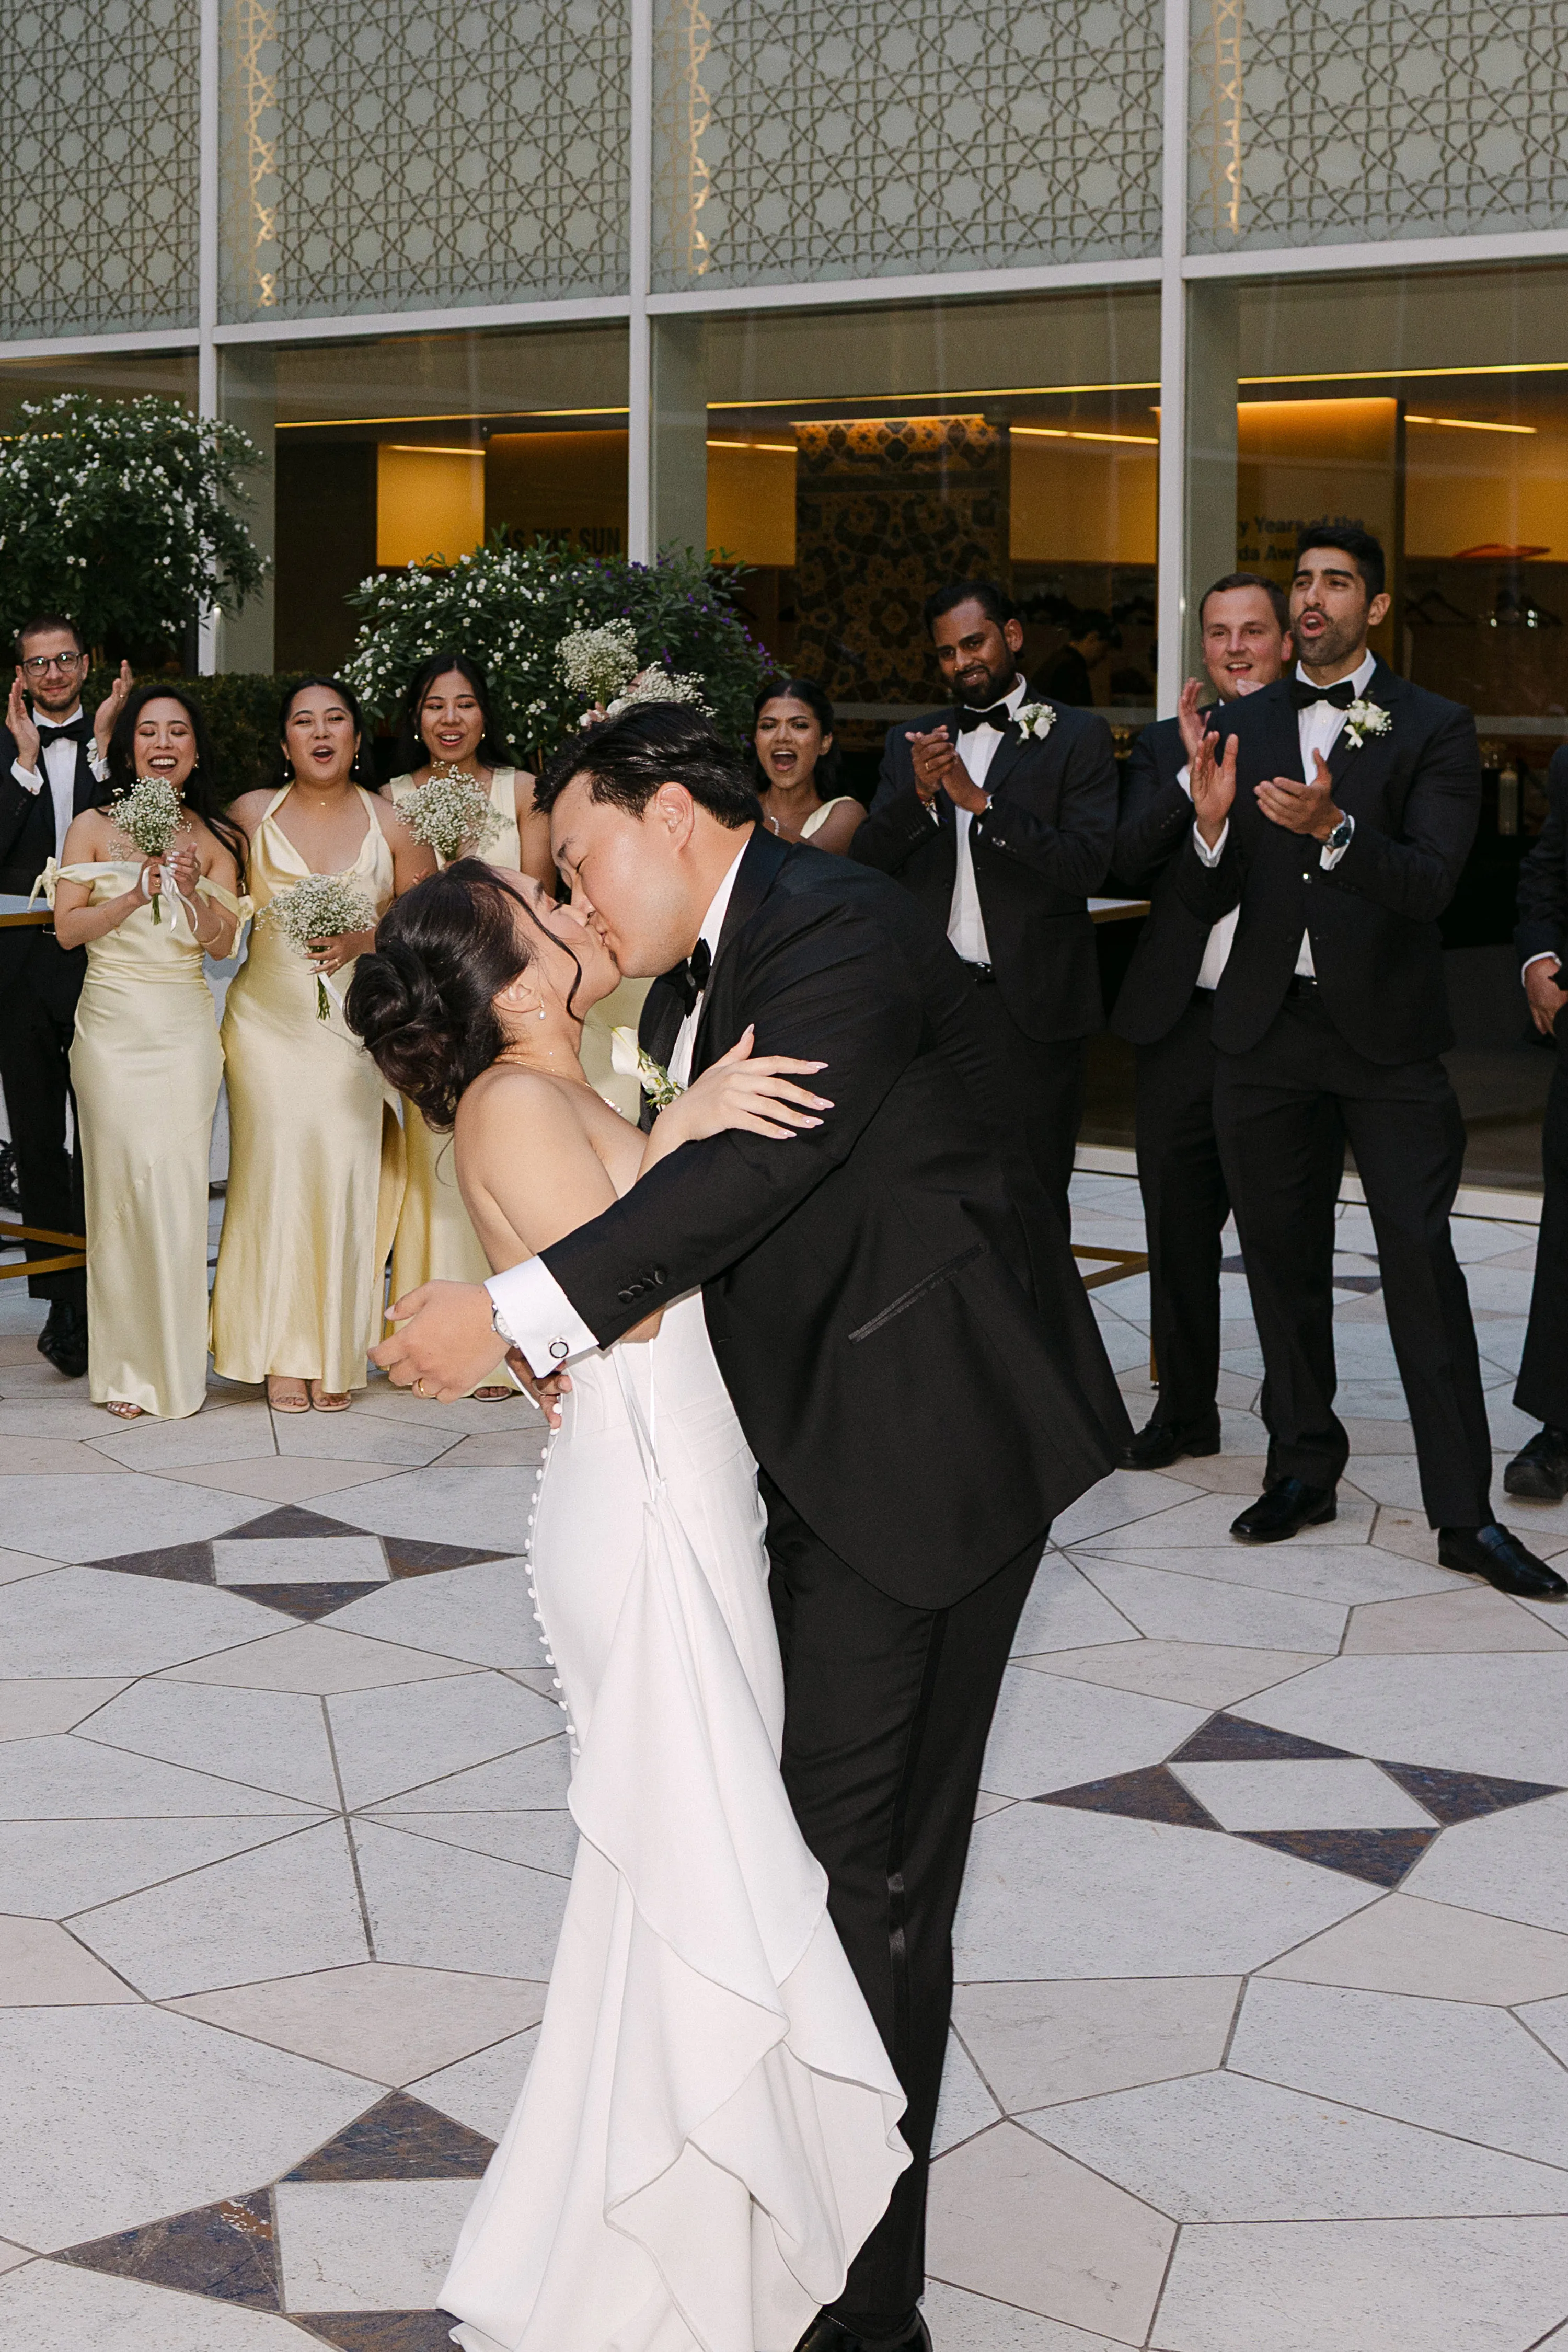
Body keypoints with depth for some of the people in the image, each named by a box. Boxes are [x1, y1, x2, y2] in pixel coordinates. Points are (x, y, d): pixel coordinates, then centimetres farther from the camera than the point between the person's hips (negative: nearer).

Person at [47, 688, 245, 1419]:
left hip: (186, 1029, 1)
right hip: (113, 1023, -1)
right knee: (121, 1186, -4)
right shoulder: (94, 828, 4)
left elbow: (222, 941, 2)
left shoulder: (215, 840, 9)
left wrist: (194, 891, -17)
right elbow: (67, 928, -3)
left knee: (177, 1186, -7)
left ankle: (176, 1366, 2)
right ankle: (125, 1369, 4)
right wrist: (134, 897, -18)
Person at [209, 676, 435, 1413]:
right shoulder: (251, 815, 7)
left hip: (357, 1018, 0)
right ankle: (282, 1354, -2)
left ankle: (336, 1354, 2)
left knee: (346, 1168, -7)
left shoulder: (393, 824, 5)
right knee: (277, 1165, -8)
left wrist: (365, 939, -8)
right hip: (270, 1015, 0)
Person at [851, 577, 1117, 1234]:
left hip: (1031, 1007, -3)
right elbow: (865, 863, 5)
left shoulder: (1077, 738, 2)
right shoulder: (910, 745, 14)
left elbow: (1088, 864, -11)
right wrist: (920, 796, -13)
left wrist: (980, 800, -17)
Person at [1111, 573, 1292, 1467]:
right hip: (1183, 1022, 3)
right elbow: (1129, 863, -4)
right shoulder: (1165, 747, 10)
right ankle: (1186, 1409, 24)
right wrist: (1195, 771, -14)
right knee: (1179, 1226, 11)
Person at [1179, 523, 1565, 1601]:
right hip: (1267, 1030, 4)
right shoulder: (1244, 726, 8)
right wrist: (1212, 826, -17)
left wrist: (1334, 830, -33)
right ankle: (1305, 1467, 25)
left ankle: (1465, 1512, -5)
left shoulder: (1435, 729, -3)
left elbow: (1430, 884, -16)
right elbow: (1210, 903, 5)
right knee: (1283, 1257, 11)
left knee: (1422, 1259, -8)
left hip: (1386, 1033, -4)